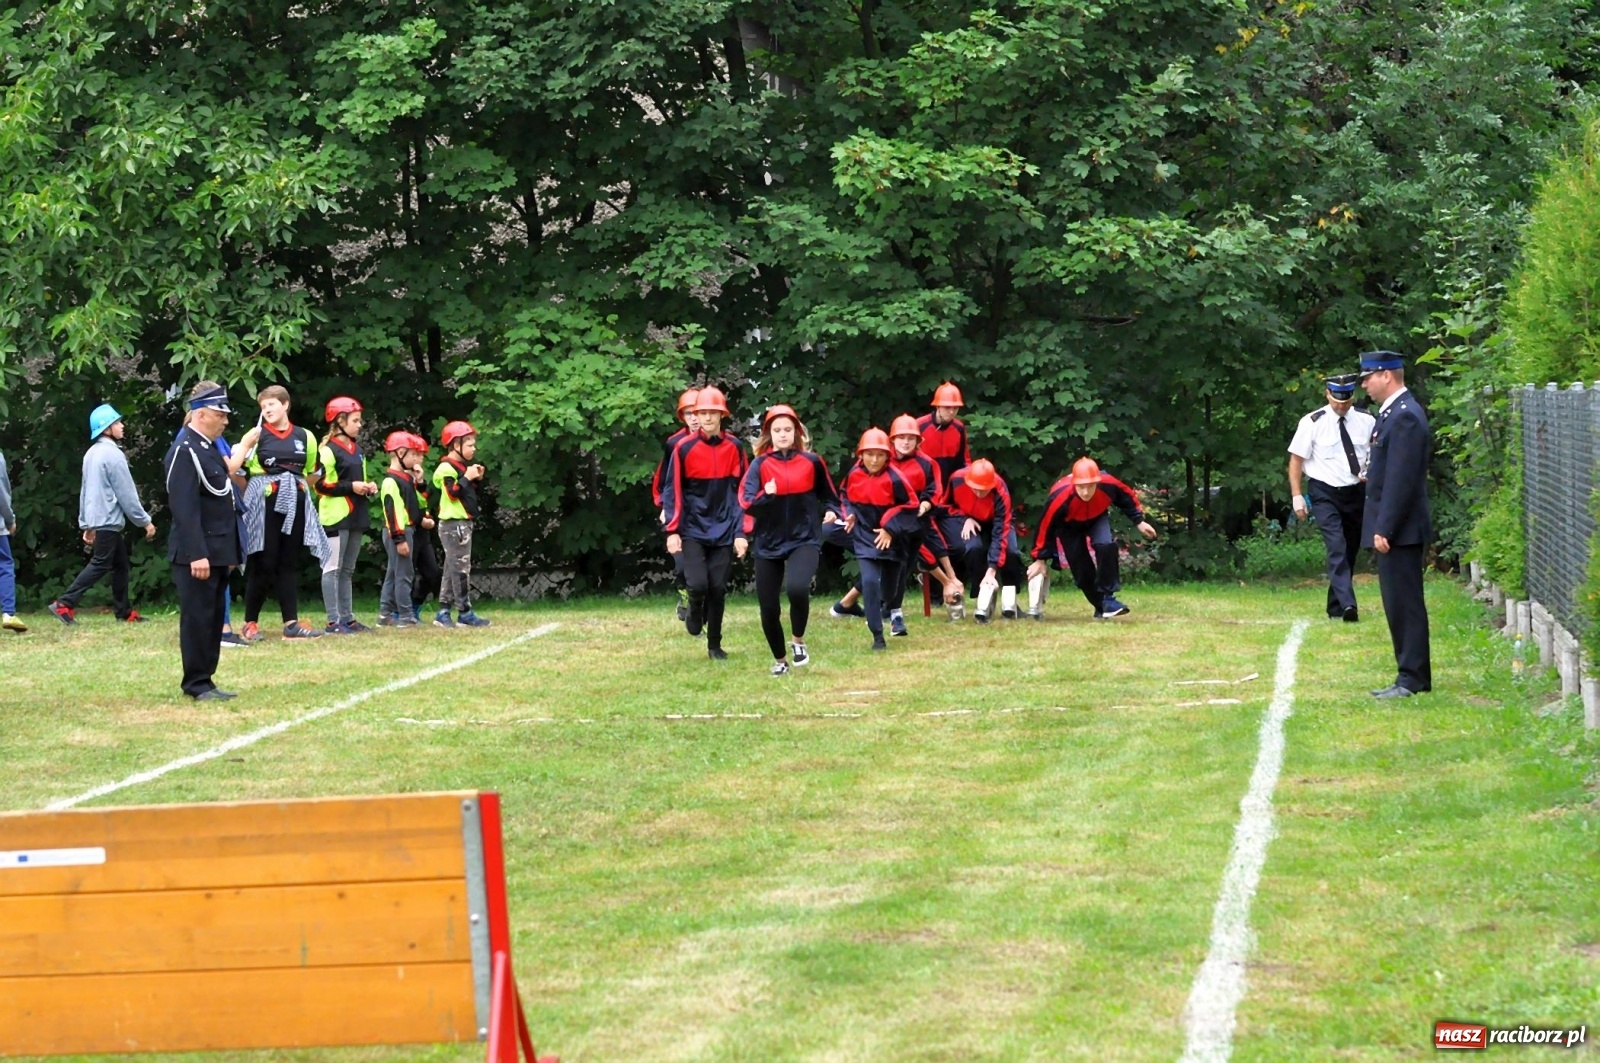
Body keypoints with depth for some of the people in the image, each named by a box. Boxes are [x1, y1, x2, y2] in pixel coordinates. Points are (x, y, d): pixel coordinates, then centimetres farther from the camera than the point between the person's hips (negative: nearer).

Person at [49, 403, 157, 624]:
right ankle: (65, 604, -15)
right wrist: (145, 521, -7)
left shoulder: (92, 454, 13)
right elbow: (126, 494, -14)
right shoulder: (113, 455, -15)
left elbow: (85, 490, 16)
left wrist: (86, 524, 20)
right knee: (100, 564, -9)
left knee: (120, 563, 14)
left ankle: (124, 611, 16)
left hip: (96, 520, 9)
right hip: (109, 520, -9)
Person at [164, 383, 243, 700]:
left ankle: (204, 680, 17)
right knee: (198, 618, -4)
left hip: (217, 552, 10)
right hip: (199, 552, -10)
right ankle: (197, 685, 1)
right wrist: (196, 555, -24)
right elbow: (184, 508, -21)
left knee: (214, 618, 12)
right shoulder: (185, 451, -15)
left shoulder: (209, 448, 16)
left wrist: (229, 551, 19)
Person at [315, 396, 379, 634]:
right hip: (335, 516, -9)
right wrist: (350, 487, -19)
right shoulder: (328, 450, -10)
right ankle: (333, 621, -8)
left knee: (348, 570, 13)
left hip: (355, 516, 9)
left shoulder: (357, 450, 18)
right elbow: (320, 484, -16)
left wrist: (368, 487, 6)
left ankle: (348, 618, 17)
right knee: (333, 568, -7)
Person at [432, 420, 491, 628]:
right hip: (454, 524, -10)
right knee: (461, 568, -8)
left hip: (463, 523, 10)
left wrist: (476, 480, 6)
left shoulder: (462, 467, 16)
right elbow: (453, 492, -24)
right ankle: (465, 613, -7)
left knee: (452, 569, 10)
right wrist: (467, 478, -21)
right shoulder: (447, 468, -14)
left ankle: (443, 613, 13)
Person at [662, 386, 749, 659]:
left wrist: (741, 532, -2)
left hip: (723, 532, 2)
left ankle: (714, 645, 16)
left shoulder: (734, 448, 2)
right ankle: (695, 611, 18)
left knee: (718, 589, 3)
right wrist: (672, 531, -7)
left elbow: (741, 492, 4)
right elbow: (672, 491, -1)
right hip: (693, 530, -2)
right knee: (698, 583, -16)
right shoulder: (684, 448, -4)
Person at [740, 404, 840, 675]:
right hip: (768, 544, 1)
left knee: (797, 587, -30)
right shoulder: (760, 464, -3)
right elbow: (746, 502, -13)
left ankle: (799, 641, -3)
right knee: (769, 609, 3)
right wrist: (766, 495, -32)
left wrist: (832, 510, -4)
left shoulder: (811, 462, 1)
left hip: (803, 539, -1)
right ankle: (779, 660, 30)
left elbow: (827, 493, 16)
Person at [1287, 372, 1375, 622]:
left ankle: (1335, 606, 25)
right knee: (1337, 549, -19)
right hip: (1325, 494, -4)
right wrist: (1297, 496, -7)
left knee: (1350, 552, 12)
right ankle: (1347, 605, -29)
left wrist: (1372, 473, -9)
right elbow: (1296, 459, -2)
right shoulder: (1312, 423, -7)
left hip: (1356, 493, 4)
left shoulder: (1366, 422, 1)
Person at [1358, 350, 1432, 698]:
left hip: (1399, 531, -10)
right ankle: (1410, 676, 17)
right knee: (1400, 604, 13)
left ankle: (1413, 679, -4)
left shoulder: (1405, 417, -16)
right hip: (1392, 529, 10)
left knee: (1404, 604, -7)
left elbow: (1400, 479, -21)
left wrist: (1384, 529, -22)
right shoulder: (1394, 412, 16)